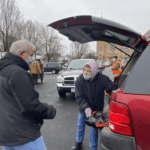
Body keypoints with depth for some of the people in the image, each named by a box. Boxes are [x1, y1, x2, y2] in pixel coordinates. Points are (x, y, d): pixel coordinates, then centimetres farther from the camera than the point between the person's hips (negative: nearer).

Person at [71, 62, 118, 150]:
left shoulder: (102, 79, -25)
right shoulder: (80, 80, -22)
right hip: (83, 108, 2)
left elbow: (113, 88, -24)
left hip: (96, 108, -2)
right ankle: (78, 143, 45)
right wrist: (86, 108, -37)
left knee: (94, 127, 6)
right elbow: (79, 97, -24)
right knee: (80, 124, 19)